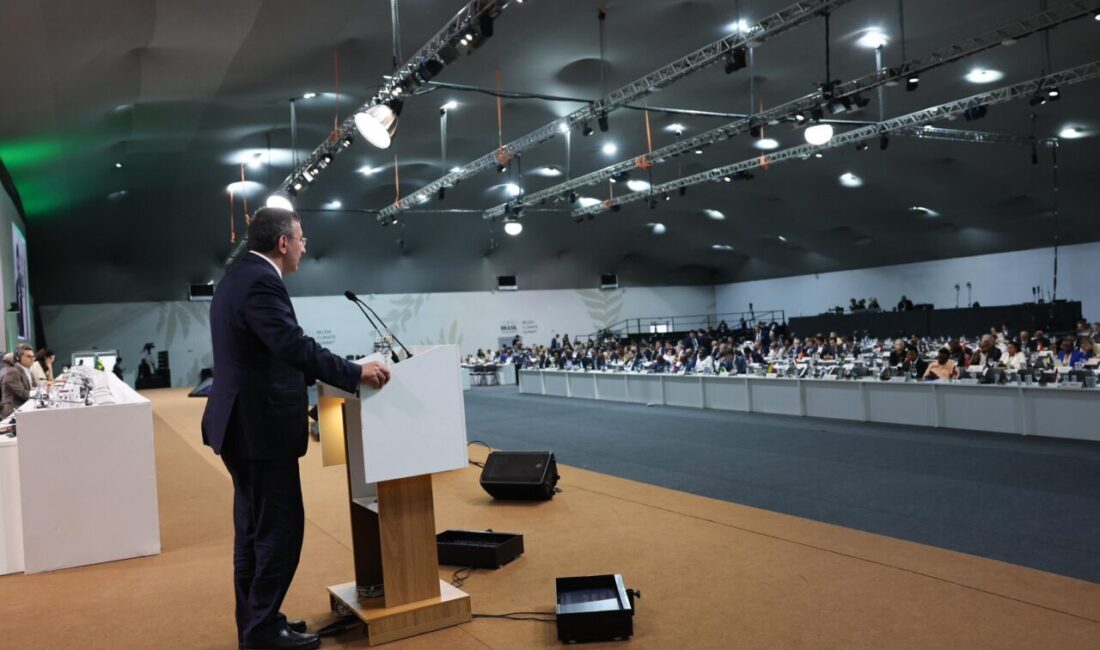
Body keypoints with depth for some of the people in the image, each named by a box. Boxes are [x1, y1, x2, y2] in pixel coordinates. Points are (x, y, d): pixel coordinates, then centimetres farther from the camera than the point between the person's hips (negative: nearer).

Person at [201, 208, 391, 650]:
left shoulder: (240, 275, 14)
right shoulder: (261, 281, -18)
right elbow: (294, 346, -27)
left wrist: (342, 373, 16)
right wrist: (356, 373, -20)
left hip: (245, 423, 11)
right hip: (260, 426, -11)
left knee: (255, 527, 17)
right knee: (279, 528, -1)